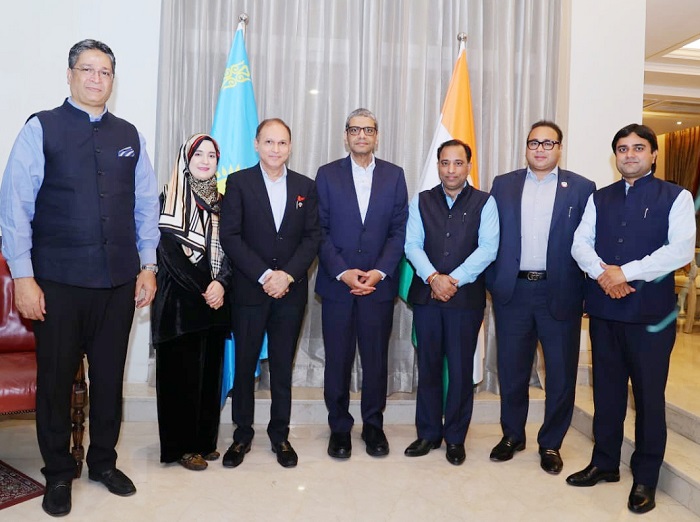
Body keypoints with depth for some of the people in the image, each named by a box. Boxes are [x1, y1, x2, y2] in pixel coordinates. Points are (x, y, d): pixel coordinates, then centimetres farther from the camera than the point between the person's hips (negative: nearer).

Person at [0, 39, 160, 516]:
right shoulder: (41, 128, -2)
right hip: (58, 281, -2)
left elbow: (146, 205, 10)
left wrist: (148, 266, 6)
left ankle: (104, 462, 33)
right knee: (56, 379, 10)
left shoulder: (129, 135, 8)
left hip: (119, 280, 3)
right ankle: (58, 473, 30)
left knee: (109, 376, 13)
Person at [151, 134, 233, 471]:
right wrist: (203, 289, -12)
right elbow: (170, 251, -10)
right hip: (180, 299, -5)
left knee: (210, 369, 9)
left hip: (215, 300, 5)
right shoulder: (170, 198, -2)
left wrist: (221, 283, -11)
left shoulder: (222, 200, 12)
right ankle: (182, 445, 13)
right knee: (182, 371, 1)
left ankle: (205, 440, 22)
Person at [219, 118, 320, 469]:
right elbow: (230, 236, -7)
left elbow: (312, 238, 2)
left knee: (283, 366, 10)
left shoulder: (306, 187, 8)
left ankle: (280, 434, 25)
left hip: (291, 292, 2)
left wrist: (287, 275, -12)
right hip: (249, 291, -1)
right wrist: (265, 276, -15)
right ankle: (242, 435, 24)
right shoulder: (239, 183, 0)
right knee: (244, 365, 8)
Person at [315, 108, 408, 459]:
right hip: (336, 284, 0)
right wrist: (343, 272, -11)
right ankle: (339, 427, 22)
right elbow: (320, 230, -1)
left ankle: (373, 425, 25)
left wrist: (379, 272, -9)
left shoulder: (394, 175, 7)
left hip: (379, 285, 1)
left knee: (376, 358, 8)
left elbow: (399, 230, 3)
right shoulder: (327, 174, 4)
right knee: (337, 360, 6)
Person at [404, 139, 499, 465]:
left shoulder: (484, 203, 4)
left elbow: (488, 248, -6)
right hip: (426, 294, 2)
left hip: (466, 296, -2)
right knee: (428, 366, 9)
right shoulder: (421, 201, 9)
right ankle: (428, 434, 23)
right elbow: (412, 245, 0)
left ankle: (455, 438, 20)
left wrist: (454, 279, -15)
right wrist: (434, 277, -16)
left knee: (461, 370, 4)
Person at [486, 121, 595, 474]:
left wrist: (591, 292, -7)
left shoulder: (581, 188, 2)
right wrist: (491, 282, -1)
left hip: (560, 293, -1)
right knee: (511, 369, 11)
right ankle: (512, 435, 30)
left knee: (561, 372, 7)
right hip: (512, 291, 2)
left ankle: (551, 443, 26)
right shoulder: (503, 184, 8)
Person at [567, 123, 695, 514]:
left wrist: (627, 272, -17)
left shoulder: (675, 197, 0)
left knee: (649, 395, 6)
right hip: (604, 309, 4)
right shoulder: (600, 198, 12)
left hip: (651, 312, -3)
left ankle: (646, 478, 21)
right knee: (607, 390, 13)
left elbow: (682, 249, -13)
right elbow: (580, 243, 3)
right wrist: (602, 271, -16)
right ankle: (605, 463, 28)